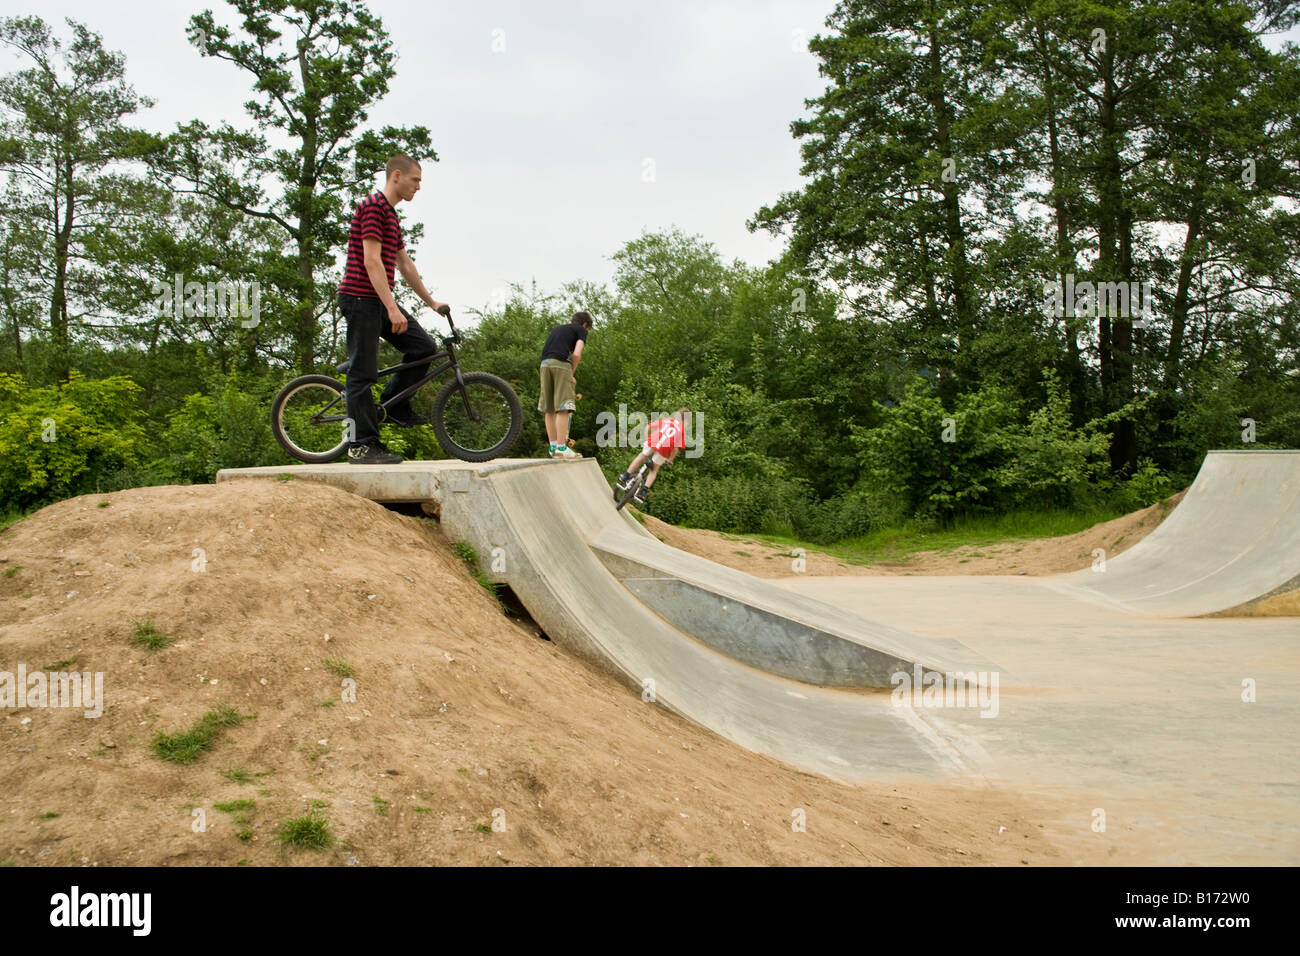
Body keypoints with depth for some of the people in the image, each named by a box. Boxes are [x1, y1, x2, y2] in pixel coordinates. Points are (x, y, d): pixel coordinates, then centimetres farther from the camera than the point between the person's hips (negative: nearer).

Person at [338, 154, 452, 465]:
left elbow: (404, 265, 25)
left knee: (423, 346, 2)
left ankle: (395, 406, 14)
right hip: (360, 298, -9)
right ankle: (362, 445, -2)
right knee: (363, 372, -6)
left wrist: (431, 302, 26)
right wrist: (392, 308, -24)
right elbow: (371, 261, -20)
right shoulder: (373, 205, -12)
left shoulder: (390, 214, 19)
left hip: (379, 299, 9)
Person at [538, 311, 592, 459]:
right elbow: (576, 354, -4)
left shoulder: (557, 328, 31)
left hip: (545, 364, 7)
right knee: (563, 408, -9)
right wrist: (572, 374, 8)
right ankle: (561, 448, -13)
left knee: (549, 409, 9)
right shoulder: (581, 330, 11)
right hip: (561, 364, -7)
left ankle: (553, 447, 12)